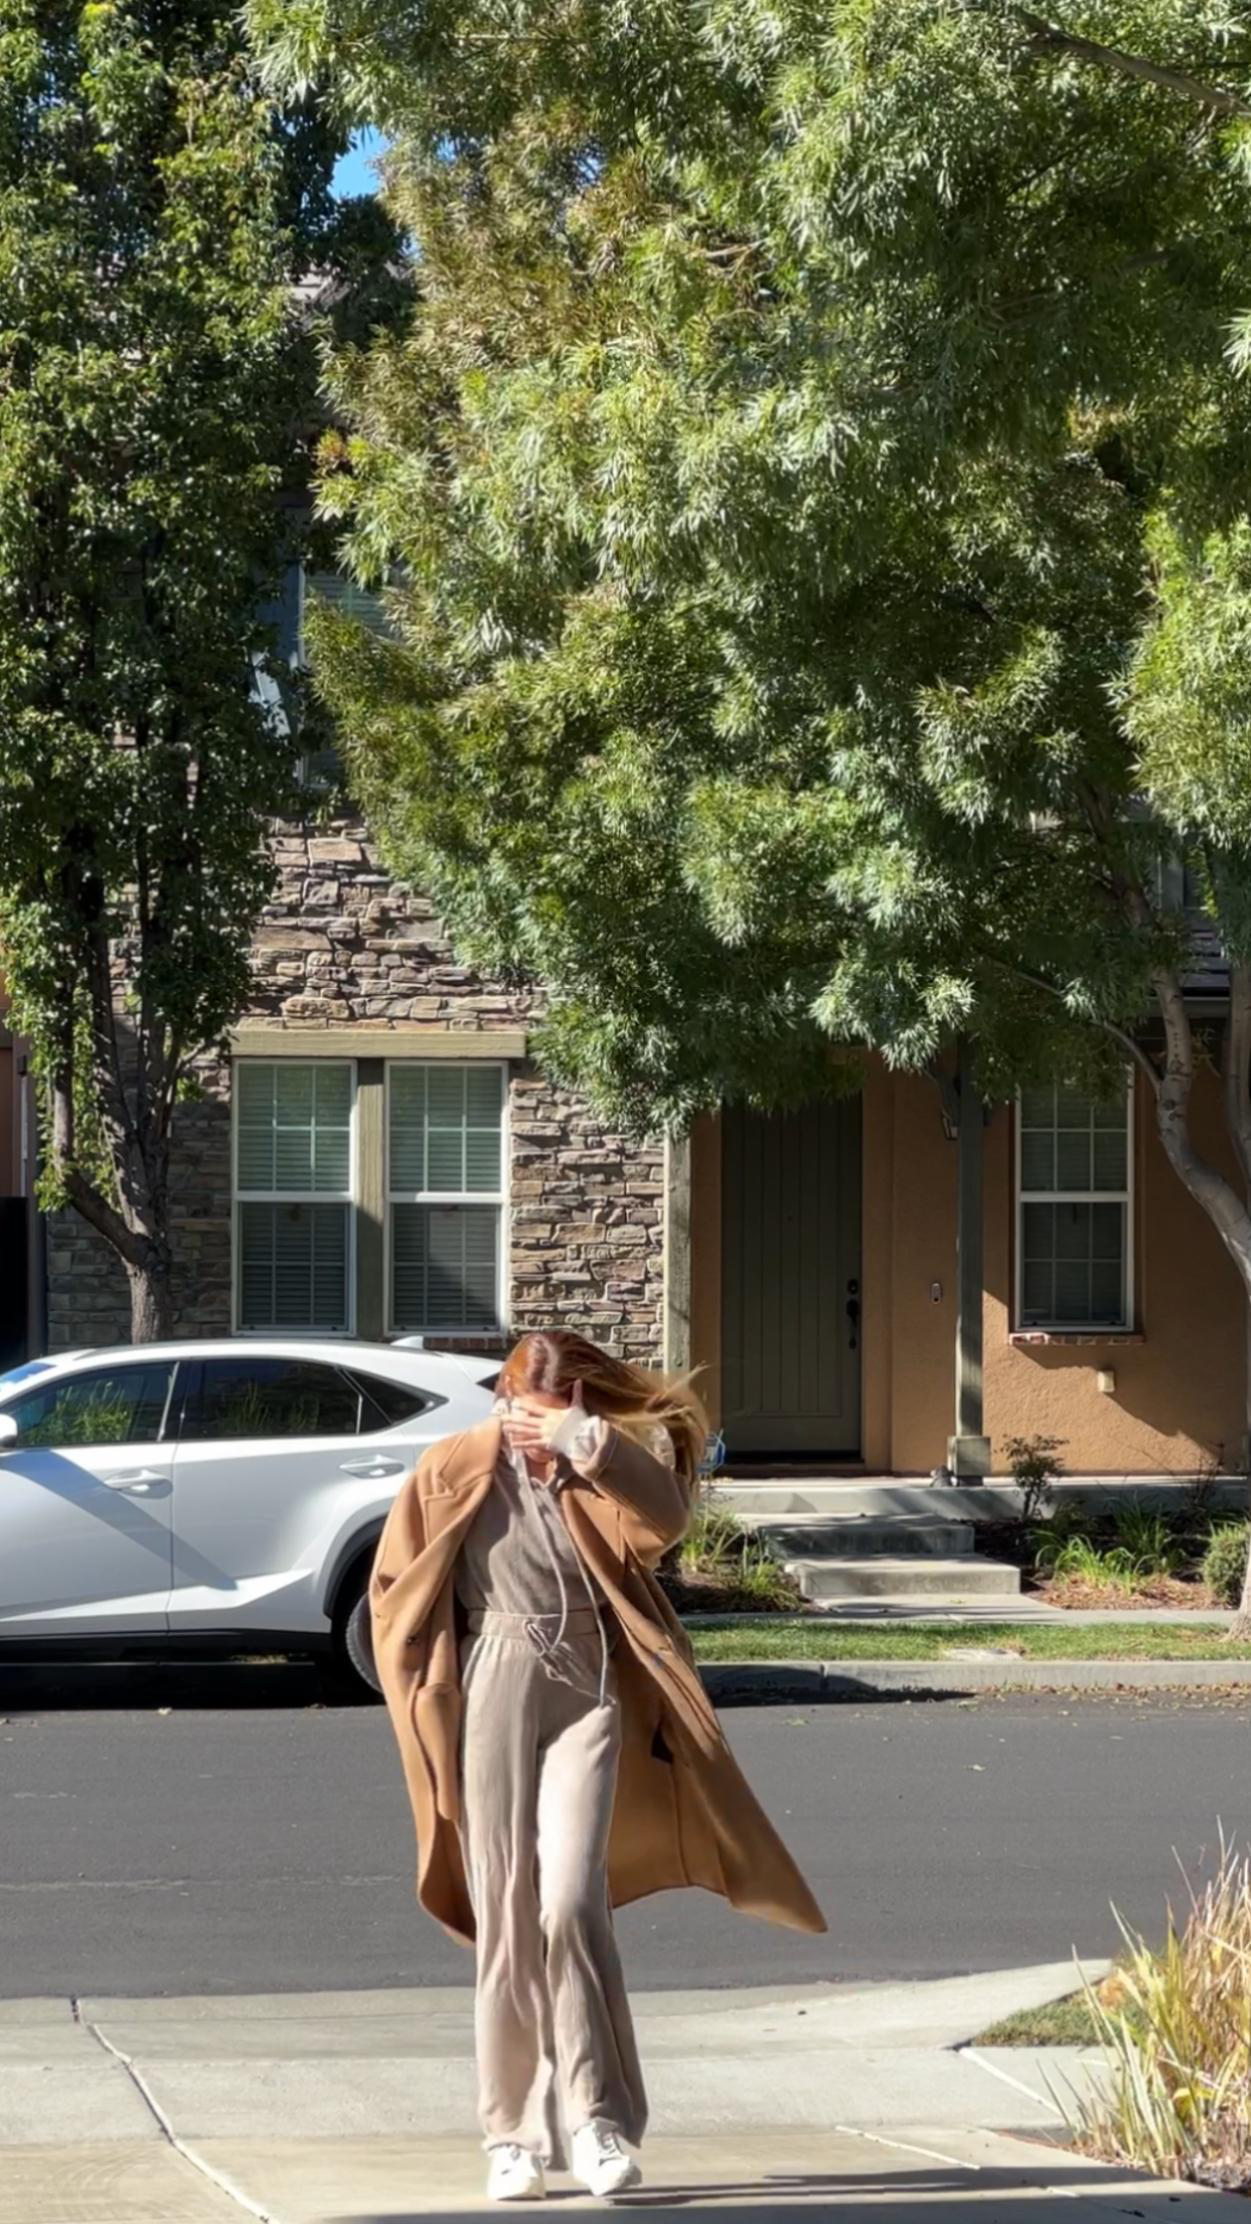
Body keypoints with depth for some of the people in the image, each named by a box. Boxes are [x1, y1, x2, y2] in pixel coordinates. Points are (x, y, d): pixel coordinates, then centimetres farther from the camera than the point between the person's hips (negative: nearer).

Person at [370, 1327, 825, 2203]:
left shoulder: (609, 1475, 2)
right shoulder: (456, 1471, 1)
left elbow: (667, 1514, -20)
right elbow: (393, 1589, 9)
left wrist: (583, 1442, -28)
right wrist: (435, 1690, 3)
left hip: (587, 1700, 0)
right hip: (493, 1702, 0)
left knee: (571, 1904, -15)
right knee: (505, 1923, 0)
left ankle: (596, 2116, -5)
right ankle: (516, 2134, 6)